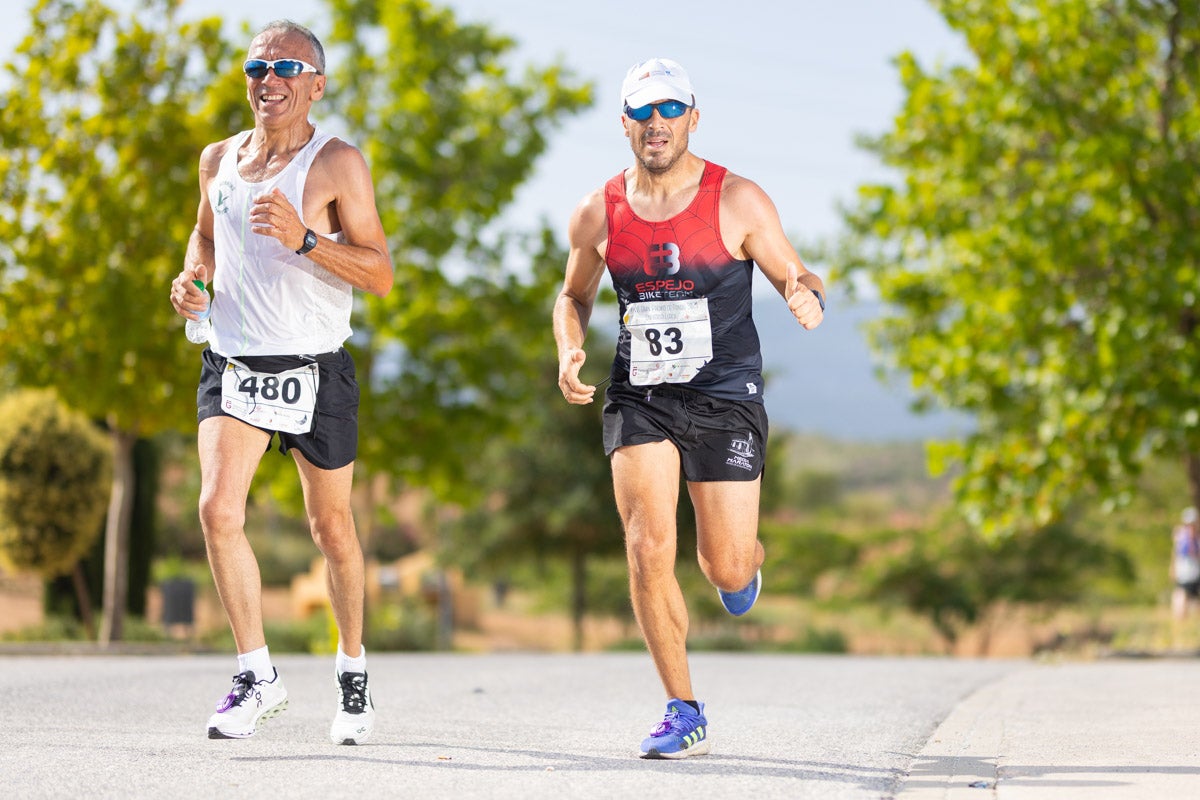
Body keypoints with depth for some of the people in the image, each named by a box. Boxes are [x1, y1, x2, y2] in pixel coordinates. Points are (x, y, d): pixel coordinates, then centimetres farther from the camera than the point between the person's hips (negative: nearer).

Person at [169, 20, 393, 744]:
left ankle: (353, 671, 29)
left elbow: (381, 274, -11)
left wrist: (305, 239, -25)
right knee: (218, 508, -16)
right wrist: (193, 275, 5)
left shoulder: (338, 163, -7)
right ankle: (258, 676, -6)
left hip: (314, 369, -3)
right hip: (233, 363, 3)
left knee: (331, 527, 9)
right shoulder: (219, 160, 8)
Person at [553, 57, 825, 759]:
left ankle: (746, 561, 41)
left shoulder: (738, 201, -5)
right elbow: (574, 294, 18)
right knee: (649, 551, -13)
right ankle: (685, 715, -1)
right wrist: (569, 353, -2)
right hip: (639, 399, 2)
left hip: (726, 398, -2)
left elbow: (797, 276, 1)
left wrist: (809, 298, -24)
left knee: (727, 570, 0)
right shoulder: (599, 214, 2)